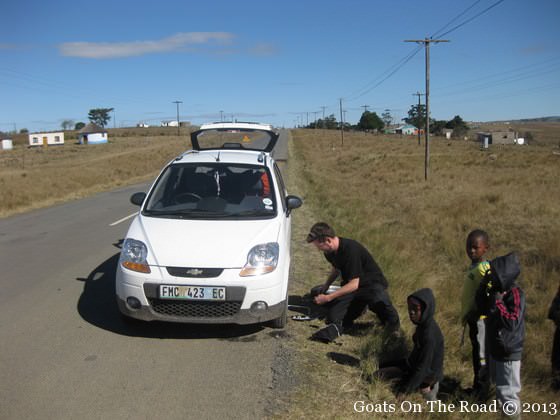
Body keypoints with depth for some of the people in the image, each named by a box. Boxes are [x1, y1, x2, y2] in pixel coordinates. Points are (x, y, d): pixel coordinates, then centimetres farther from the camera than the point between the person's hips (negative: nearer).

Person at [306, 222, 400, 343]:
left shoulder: (351, 250, -30)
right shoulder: (329, 251, -3)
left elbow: (354, 284, -28)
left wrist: (328, 297, -26)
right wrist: (325, 286, 4)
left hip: (372, 283, -6)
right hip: (350, 285, 7)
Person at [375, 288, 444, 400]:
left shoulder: (430, 335, -31)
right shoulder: (424, 325, -4)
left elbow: (423, 367, -27)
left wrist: (406, 390, -23)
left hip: (427, 373, -9)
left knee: (379, 375, -11)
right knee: (383, 367, 14)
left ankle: (425, 388, -2)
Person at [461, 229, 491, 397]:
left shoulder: (484, 269, -21)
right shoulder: (473, 266, 8)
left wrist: (472, 314, -21)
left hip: (481, 319, -9)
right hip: (474, 319, 9)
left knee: (482, 354, 4)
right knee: (476, 353, 19)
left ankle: (481, 391, 17)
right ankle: (477, 387, 33)